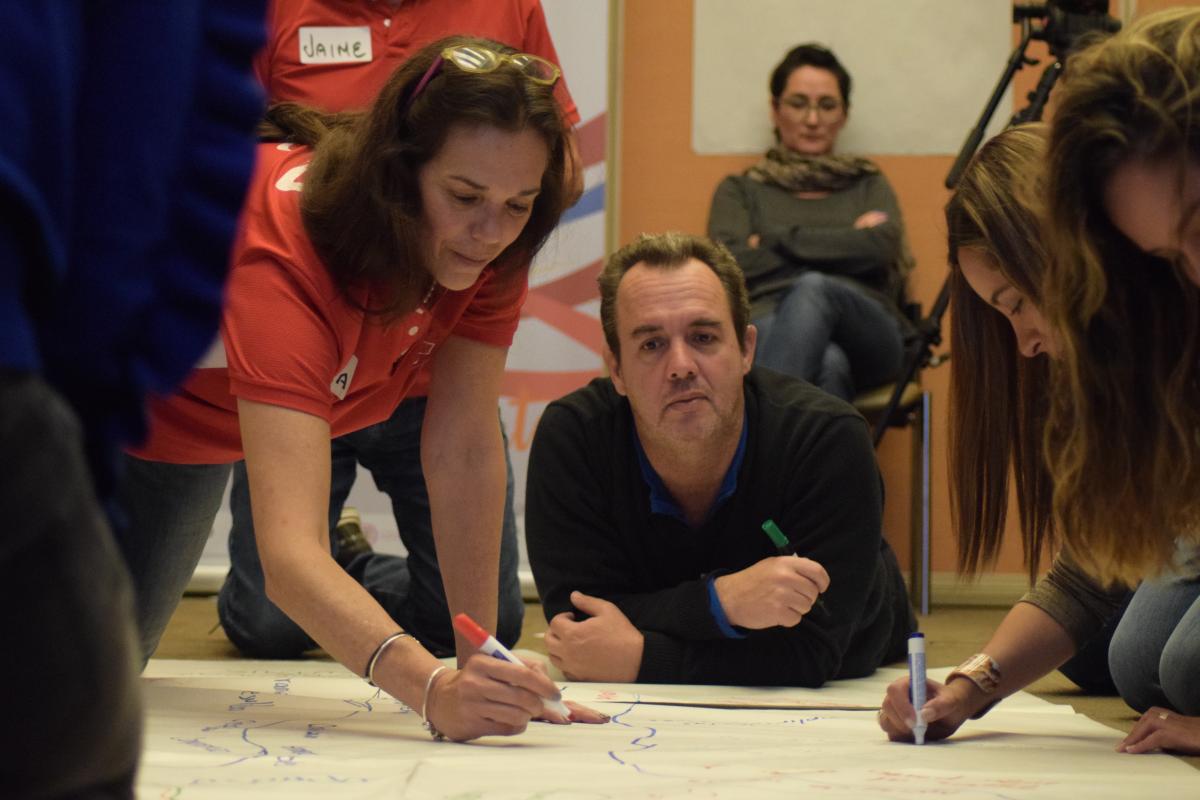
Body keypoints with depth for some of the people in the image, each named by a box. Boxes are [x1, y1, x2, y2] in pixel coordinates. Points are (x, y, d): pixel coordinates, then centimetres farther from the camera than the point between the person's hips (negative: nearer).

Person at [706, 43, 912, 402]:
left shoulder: (870, 185, 27)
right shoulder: (740, 190, 24)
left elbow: (881, 247, 3)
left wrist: (777, 240, 3)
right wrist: (842, 243, 5)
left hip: (866, 339, 0)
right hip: (767, 331, 0)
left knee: (813, 290, -38)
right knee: (826, 363, -40)